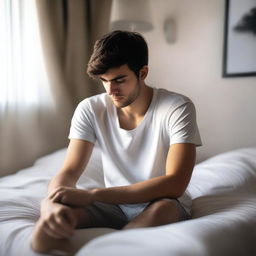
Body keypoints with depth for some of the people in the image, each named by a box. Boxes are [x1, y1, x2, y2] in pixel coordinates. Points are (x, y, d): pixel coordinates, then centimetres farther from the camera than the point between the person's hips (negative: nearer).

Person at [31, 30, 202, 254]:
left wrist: (92, 195, -34)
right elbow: (69, 172, -9)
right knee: (52, 219, -29)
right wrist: (51, 202, -35)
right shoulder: (90, 110, -5)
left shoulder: (177, 107, -16)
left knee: (164, 209, -38)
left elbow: (174, 185, -26)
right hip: (113, 204, 1)